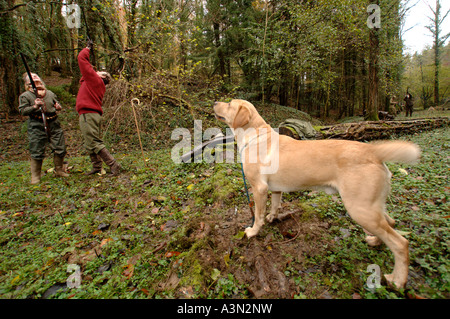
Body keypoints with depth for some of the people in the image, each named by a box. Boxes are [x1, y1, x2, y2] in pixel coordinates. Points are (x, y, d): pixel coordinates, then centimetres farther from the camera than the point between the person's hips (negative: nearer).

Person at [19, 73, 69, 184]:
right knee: (36, 152, -1)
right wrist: (35, 106, -18)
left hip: (53, 123, 3)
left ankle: (59, 170, 22)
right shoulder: (25, 96, 4)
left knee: (60, 148, 3)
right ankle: (35, 176, 12)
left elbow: (57, 104, 25)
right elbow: (23, 111, -2)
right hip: (36, 126, -3)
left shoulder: (50, 93, 14)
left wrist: (58, 107, 1)